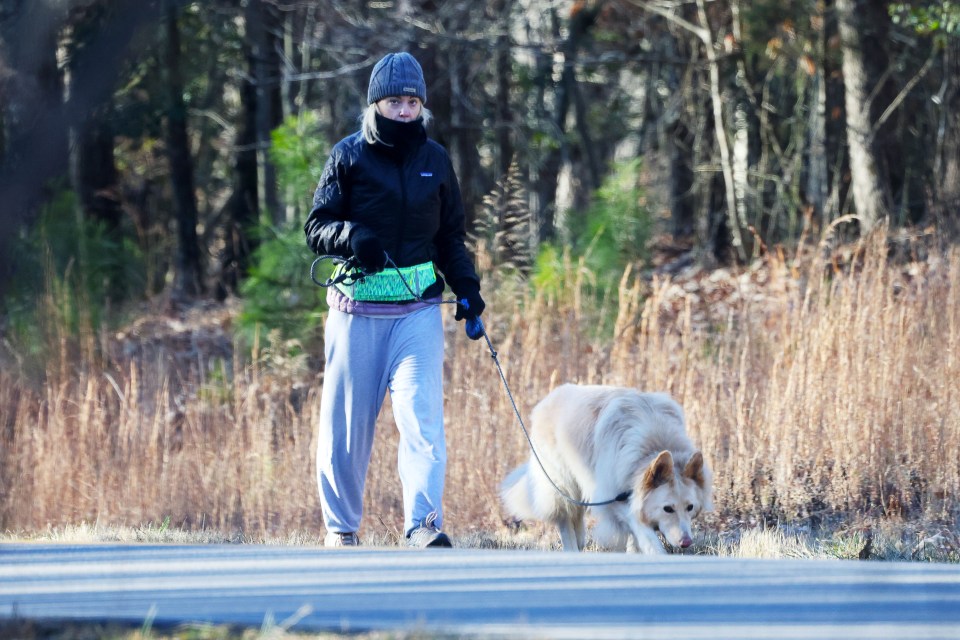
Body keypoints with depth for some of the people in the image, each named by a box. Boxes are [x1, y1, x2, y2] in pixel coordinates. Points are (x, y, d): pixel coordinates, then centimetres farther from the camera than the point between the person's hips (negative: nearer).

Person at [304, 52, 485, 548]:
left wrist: (467, 287, 5)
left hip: (419, 308, 1)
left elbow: (451, 236, 20)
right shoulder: (349, 156, 2)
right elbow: (316, 228, 0)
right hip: (357, 309, -1)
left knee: (422, 415, -15)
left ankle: (423, 523, -23)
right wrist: (350, 236, -21)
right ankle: (340, 525, 21)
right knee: (346, 422, 6)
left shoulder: (435, 160, 11)